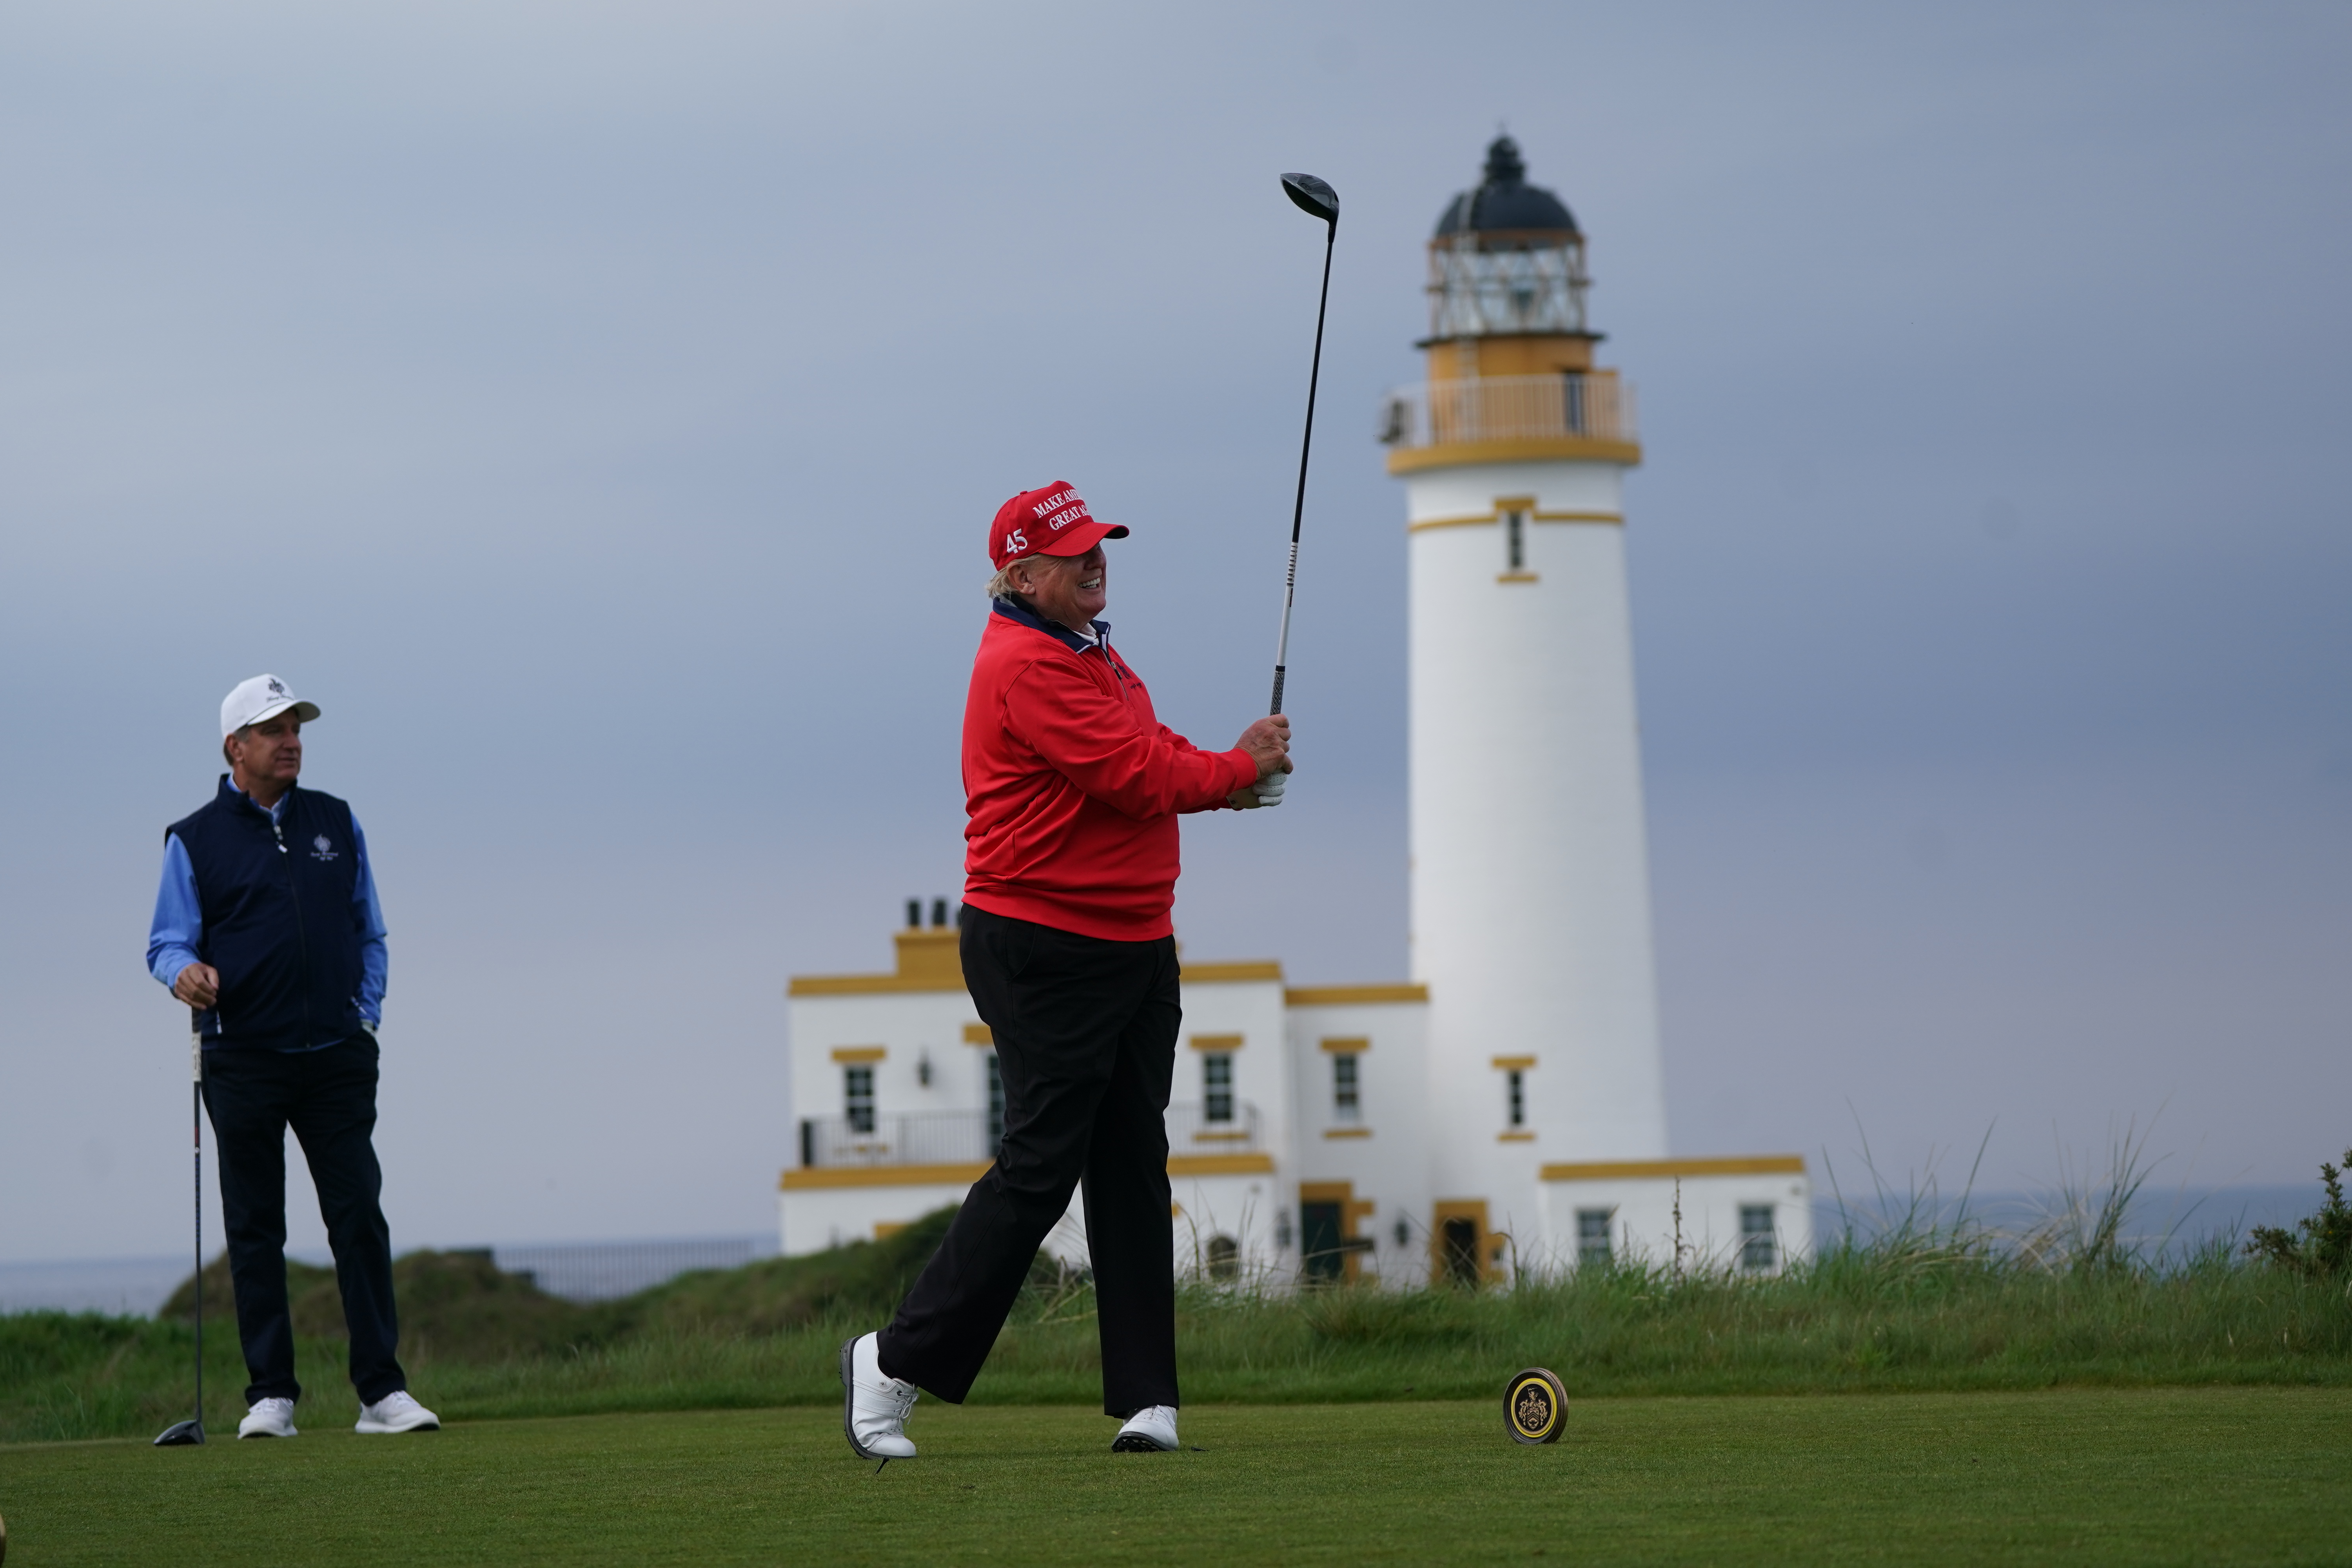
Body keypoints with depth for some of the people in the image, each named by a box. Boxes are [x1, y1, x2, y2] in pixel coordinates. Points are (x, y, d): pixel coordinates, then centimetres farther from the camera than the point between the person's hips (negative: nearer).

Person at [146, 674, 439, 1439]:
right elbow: (167, 941, 1)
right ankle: (270, 1395, 5)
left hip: (337, 1059, 2)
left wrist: (367, 1015, 7)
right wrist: (184, 970, -21)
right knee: (255, 1230, 1)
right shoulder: (194, 840, 3)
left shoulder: (337, 823, 13)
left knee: (360, 1218, -5)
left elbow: (369, 933, 19)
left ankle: (381, 1389, -5)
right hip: (244, 1061, -2)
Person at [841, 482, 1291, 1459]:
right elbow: (1139, 779, -21)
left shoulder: (1094, 654, 18)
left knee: (1133, 1169, 5)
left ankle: (1145, 1398, 6)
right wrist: (1239, 768, -5)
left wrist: (1237, 772, -3)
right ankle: (896, 1364, 2)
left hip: (1134, 948, 10)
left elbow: (1154, 759, 18)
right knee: (1039, 1168, -9)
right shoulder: (1026, 665, -16)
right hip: (1044, 955, -10)